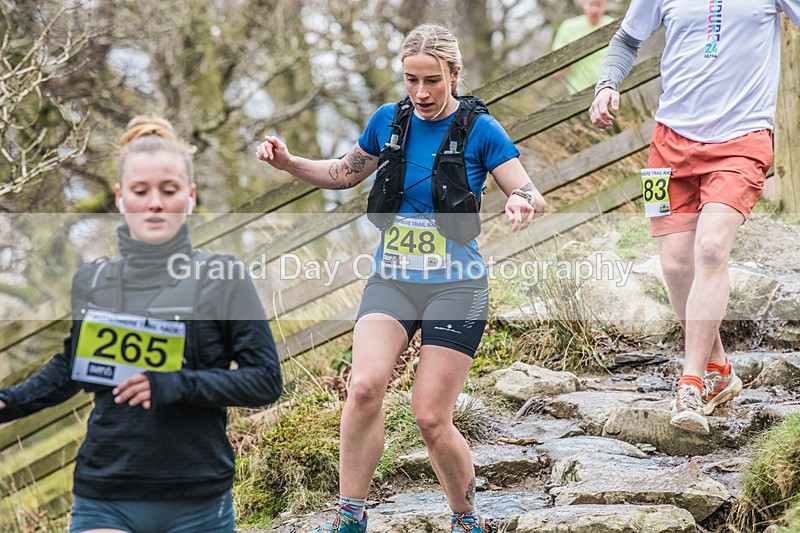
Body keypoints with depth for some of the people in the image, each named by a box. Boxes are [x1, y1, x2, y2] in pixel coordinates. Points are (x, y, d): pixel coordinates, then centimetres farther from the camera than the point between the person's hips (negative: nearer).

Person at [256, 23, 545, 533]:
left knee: (431, 418, -7)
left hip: (455, 286, -3)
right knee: (365, 386, -21)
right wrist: (288, 163, 4)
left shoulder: (480, 130, -8)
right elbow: (345, 173, 21)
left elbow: (532, 195, -10)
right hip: (391, 280, 3)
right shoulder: (389, 121, 4)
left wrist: (523, 203, -34)